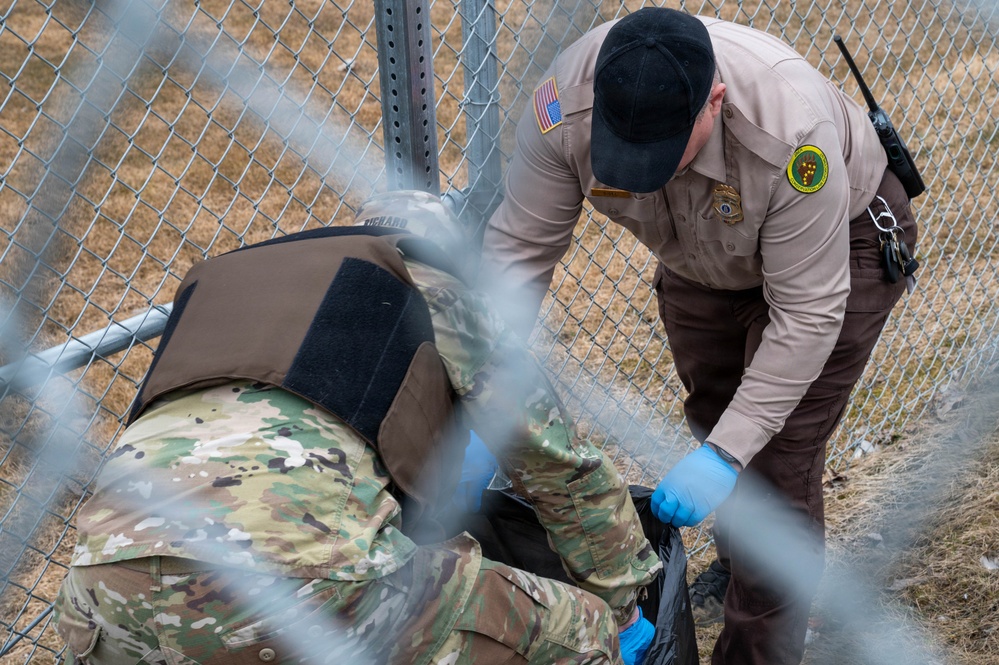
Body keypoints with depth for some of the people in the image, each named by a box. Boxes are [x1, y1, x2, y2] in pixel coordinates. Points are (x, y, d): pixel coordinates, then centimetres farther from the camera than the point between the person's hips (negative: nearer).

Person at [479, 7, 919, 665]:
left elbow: (806, 316, -35)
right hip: (702, 255, 5)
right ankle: (736, 567, 49)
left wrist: (726, 453, -37)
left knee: (773, 465, -10)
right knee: (712, 423, 21)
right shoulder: (566, 102, -33)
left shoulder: (792, 137, -44)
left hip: (840, 238, -5)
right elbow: (518, 250, -23)